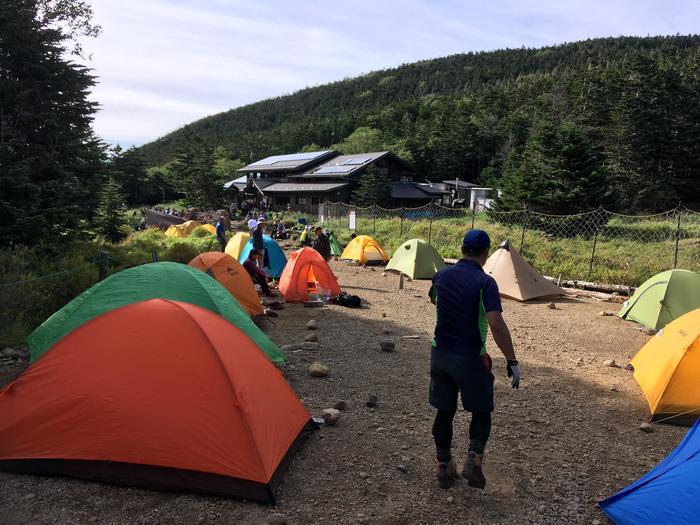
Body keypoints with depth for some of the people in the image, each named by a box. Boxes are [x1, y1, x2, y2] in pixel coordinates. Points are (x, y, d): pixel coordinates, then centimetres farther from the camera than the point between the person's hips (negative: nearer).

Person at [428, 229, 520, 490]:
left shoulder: (441, 276, 1)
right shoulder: (485, 282, -16)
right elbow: (496, 324, -25)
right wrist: (512, 362, -18)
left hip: (440, 354, 5)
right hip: (470, 359, -4)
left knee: (444, 411, 15)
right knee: (481, 411, 15)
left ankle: (444, 467, 24)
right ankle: (474, 459, 0)